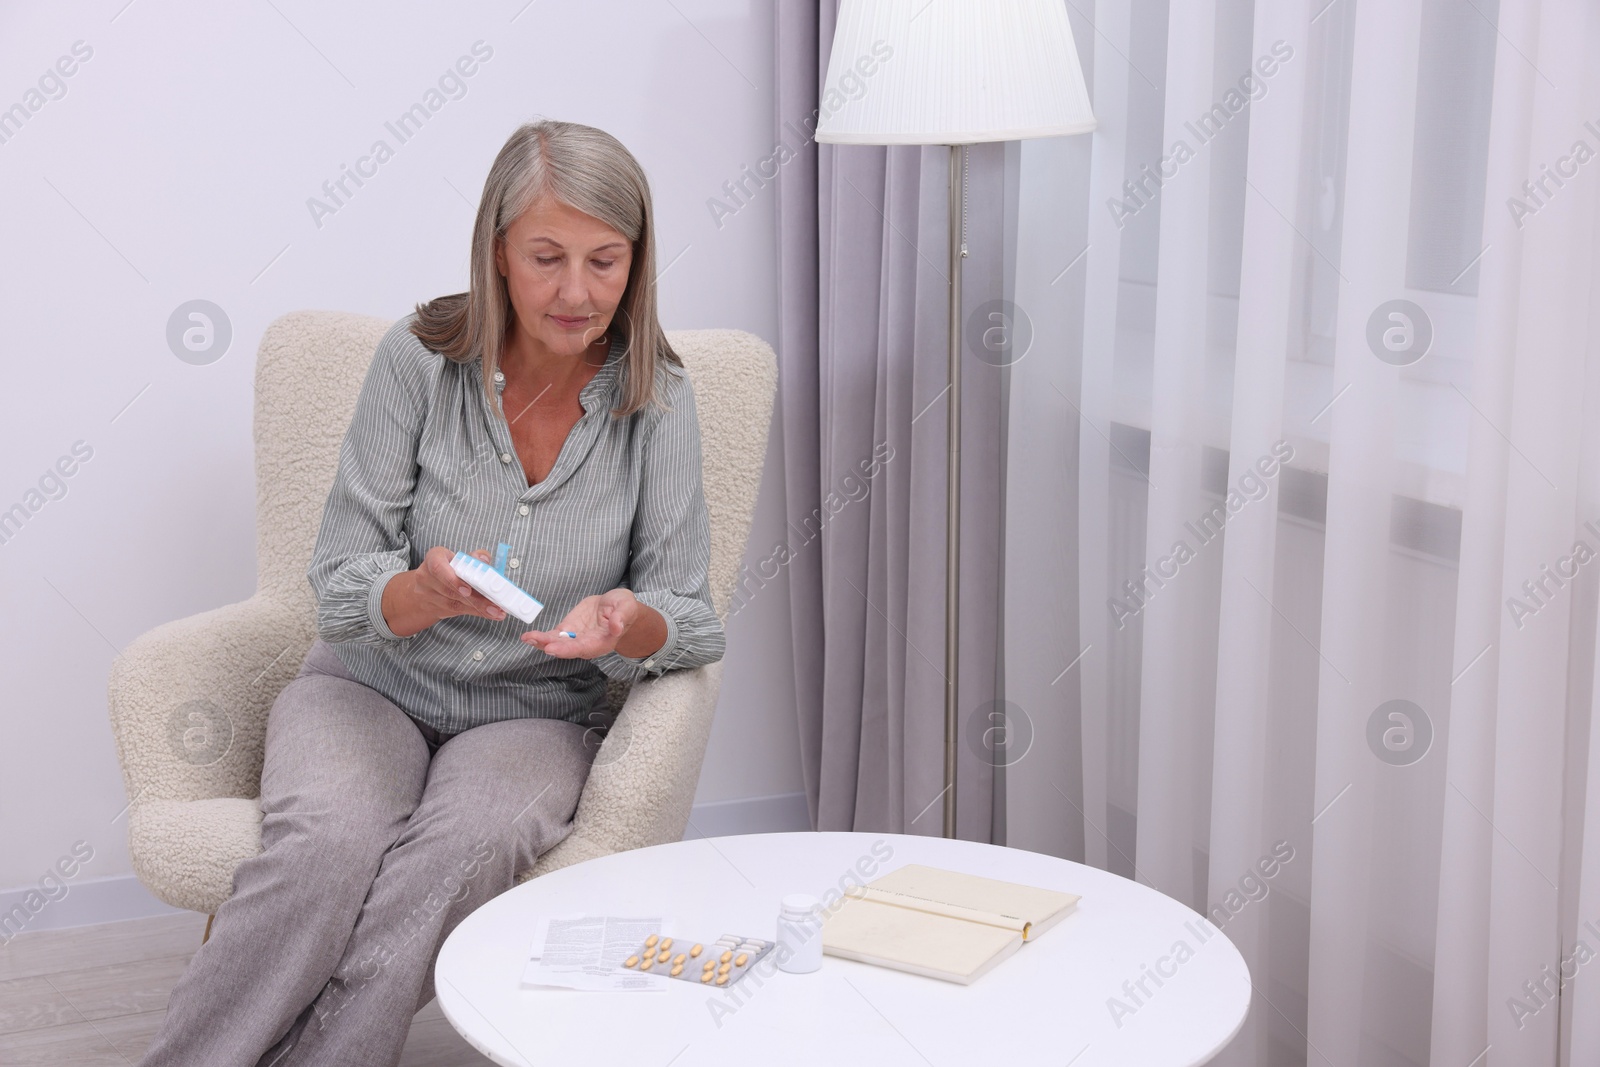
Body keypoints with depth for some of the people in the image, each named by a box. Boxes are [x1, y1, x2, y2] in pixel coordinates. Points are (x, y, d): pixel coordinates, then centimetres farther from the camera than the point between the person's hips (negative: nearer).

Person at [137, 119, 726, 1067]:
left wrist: (624, 623, -30)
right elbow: (341, 586, -6)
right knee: (329, 846, -33)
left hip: (534, 713, 0)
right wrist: (432, 592, -29)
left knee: (453, 857, -34)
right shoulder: (421, 358, -7)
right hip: (373, 685, 0)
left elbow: (692, 623, -5)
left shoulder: (655, 395, -4)